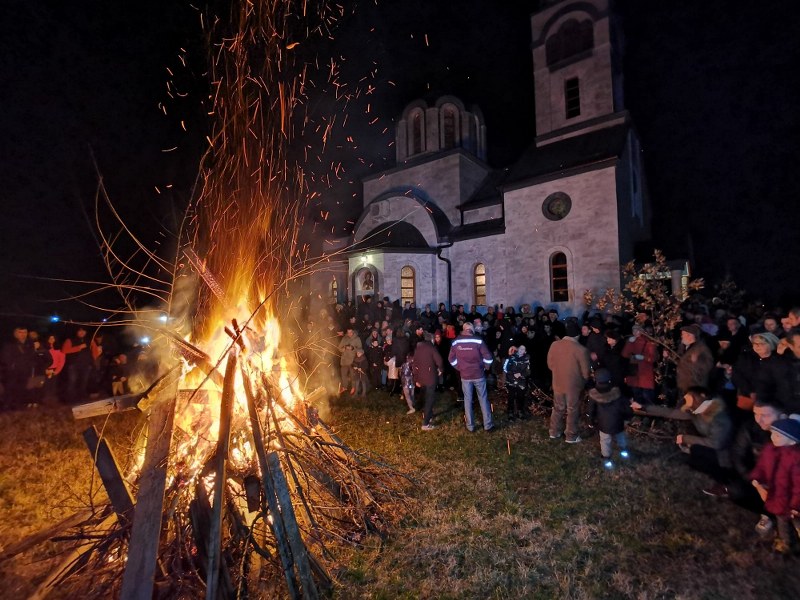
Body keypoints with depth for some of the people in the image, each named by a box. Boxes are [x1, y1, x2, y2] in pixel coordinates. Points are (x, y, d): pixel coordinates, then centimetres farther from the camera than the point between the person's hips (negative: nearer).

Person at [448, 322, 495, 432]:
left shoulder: (456, 342, -5)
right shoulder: (478, 341, -12)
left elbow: (451, 359, 2)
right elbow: (488, 357, -11)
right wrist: (485, 367, 6)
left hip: (465, 375, 1)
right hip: (478, 374, -1)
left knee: (467, 400, 12)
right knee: (483, 399, 11)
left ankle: (470, 426, 19)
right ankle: (488, 424, 19)